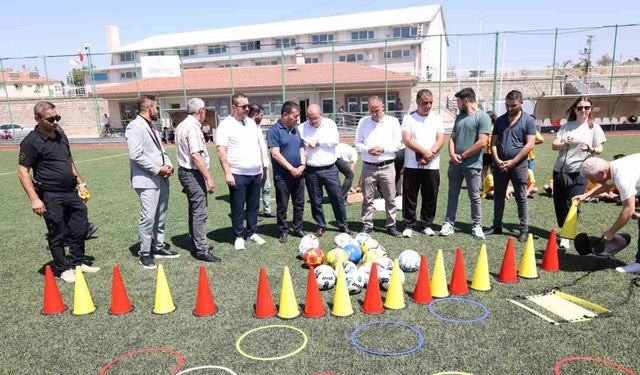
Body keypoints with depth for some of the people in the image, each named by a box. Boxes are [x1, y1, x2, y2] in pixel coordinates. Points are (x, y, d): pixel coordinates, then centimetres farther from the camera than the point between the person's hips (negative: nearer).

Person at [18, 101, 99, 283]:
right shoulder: (31, 141, -11)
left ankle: (77, 262, 28)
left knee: (80, 228, 12)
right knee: (57, 235, 5)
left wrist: (81, 183, 17)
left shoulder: (61, 136, 10)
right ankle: (63, 269, 21)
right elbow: (23, 172, -12)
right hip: (51, 196, -7)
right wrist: (34, 199, -19)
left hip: (71, 192, 7)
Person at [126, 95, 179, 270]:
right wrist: (158, 169, -16)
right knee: (148, 218, -5)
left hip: (161, 179, 9)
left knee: (161, 216, 15)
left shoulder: (151, 126, 17)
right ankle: (145, 254, 7)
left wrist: (168, 164, 2)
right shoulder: (135, 127, -12)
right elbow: (136, 155, -20)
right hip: (147, 181, -9)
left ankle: (158, 247, 28)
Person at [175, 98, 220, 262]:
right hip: (193, 174, -10)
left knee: (195, 210, 17)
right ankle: (201, 250, -2)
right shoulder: (193, 127, -17)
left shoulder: (182, 125, 14)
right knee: (200, 212, -6)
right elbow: (196, 156, -25)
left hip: (185, 171, 10)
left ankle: (196, 244, 27)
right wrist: (209, 178, -25)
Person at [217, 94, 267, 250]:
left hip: (255, 173, 6)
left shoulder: (251, 122, 11)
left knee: (254, 205, 13)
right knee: (238, 207, 4)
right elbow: (221, 151, -13)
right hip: (237, 175, -6)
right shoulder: (226, 125, -8)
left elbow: (259, 144, 18)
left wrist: (261, 166, 14)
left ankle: (252, 233, 26)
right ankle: (239, 237, 16)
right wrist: (227, 173, -18)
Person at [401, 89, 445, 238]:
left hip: (432, 166, 2)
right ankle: (408, 225, 13)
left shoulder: (437, 119, 10)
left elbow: (441, 139, 1)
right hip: (412, 165, -2)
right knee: (410, 196, 2)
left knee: (430, 197, 6)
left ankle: (426, 225, 19)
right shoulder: (408, 118, 1)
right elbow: (407, 140, -9)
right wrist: (424, 152, -17)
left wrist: (429, 155, -14)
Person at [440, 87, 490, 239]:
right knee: (452, 195, 9)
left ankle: (477, 226, 15)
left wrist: (462, 156, -11)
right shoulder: (459, 117, 13)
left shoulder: (482, 117, -9)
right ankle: (449, 224, 16)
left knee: (474, 197, 4)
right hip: (455, 163, 6)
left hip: (472, 165, -6)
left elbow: (482, 142, -16)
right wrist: (452, 154, -6)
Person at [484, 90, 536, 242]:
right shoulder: (500, 120, 10)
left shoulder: (528, 120, -2)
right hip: (500, 164, 4)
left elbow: (530, 144, -9)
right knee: (498, 196, 10)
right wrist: (497, 160, -7)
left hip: (519, 165, -4)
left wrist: (513, 161, -13)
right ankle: (496, 226, 21)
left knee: (521, 198, 2)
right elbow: (494, 142, 8)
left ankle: (524, 229, 10)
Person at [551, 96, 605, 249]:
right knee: (559, 202, 7)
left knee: (572, 204, -6)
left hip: (580, 172, -2)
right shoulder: (566, 126, 5)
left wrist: (591, 149, -20)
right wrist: (563, 144, -20)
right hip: (560, 170, 2)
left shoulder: (594, 128, 2)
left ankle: (566, 236, 2)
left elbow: (599, 150, 2)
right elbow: (554, 146, 2)